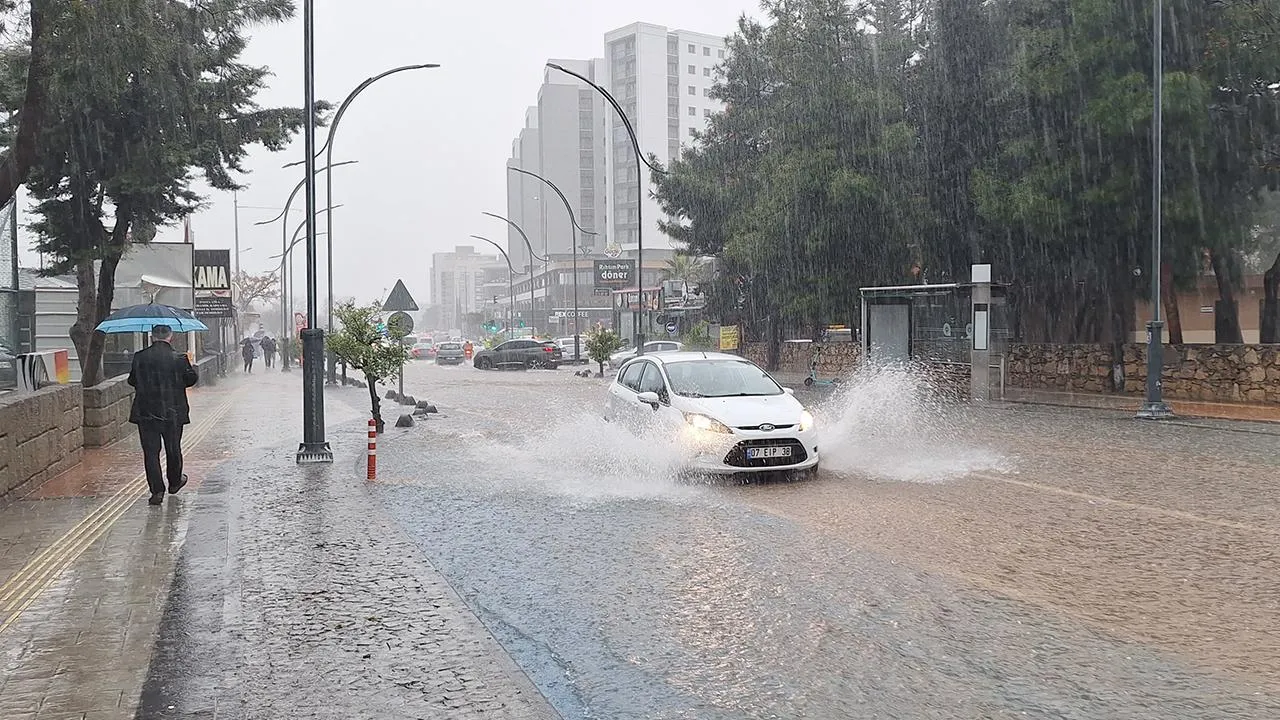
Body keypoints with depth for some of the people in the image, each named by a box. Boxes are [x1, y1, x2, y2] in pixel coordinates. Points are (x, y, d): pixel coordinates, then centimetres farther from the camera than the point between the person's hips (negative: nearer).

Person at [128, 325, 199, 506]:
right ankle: (174, 482, 35)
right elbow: (191, 379, -1)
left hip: (146, 413, 0)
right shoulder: (179, 358, -10)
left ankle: (157, 491, -3)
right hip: (173, 413, 0)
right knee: (173, 449, 17)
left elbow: (132, 380, 5)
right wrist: (190, 366, 16)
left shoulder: (140, 357, -4)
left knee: (151, 452, 3)